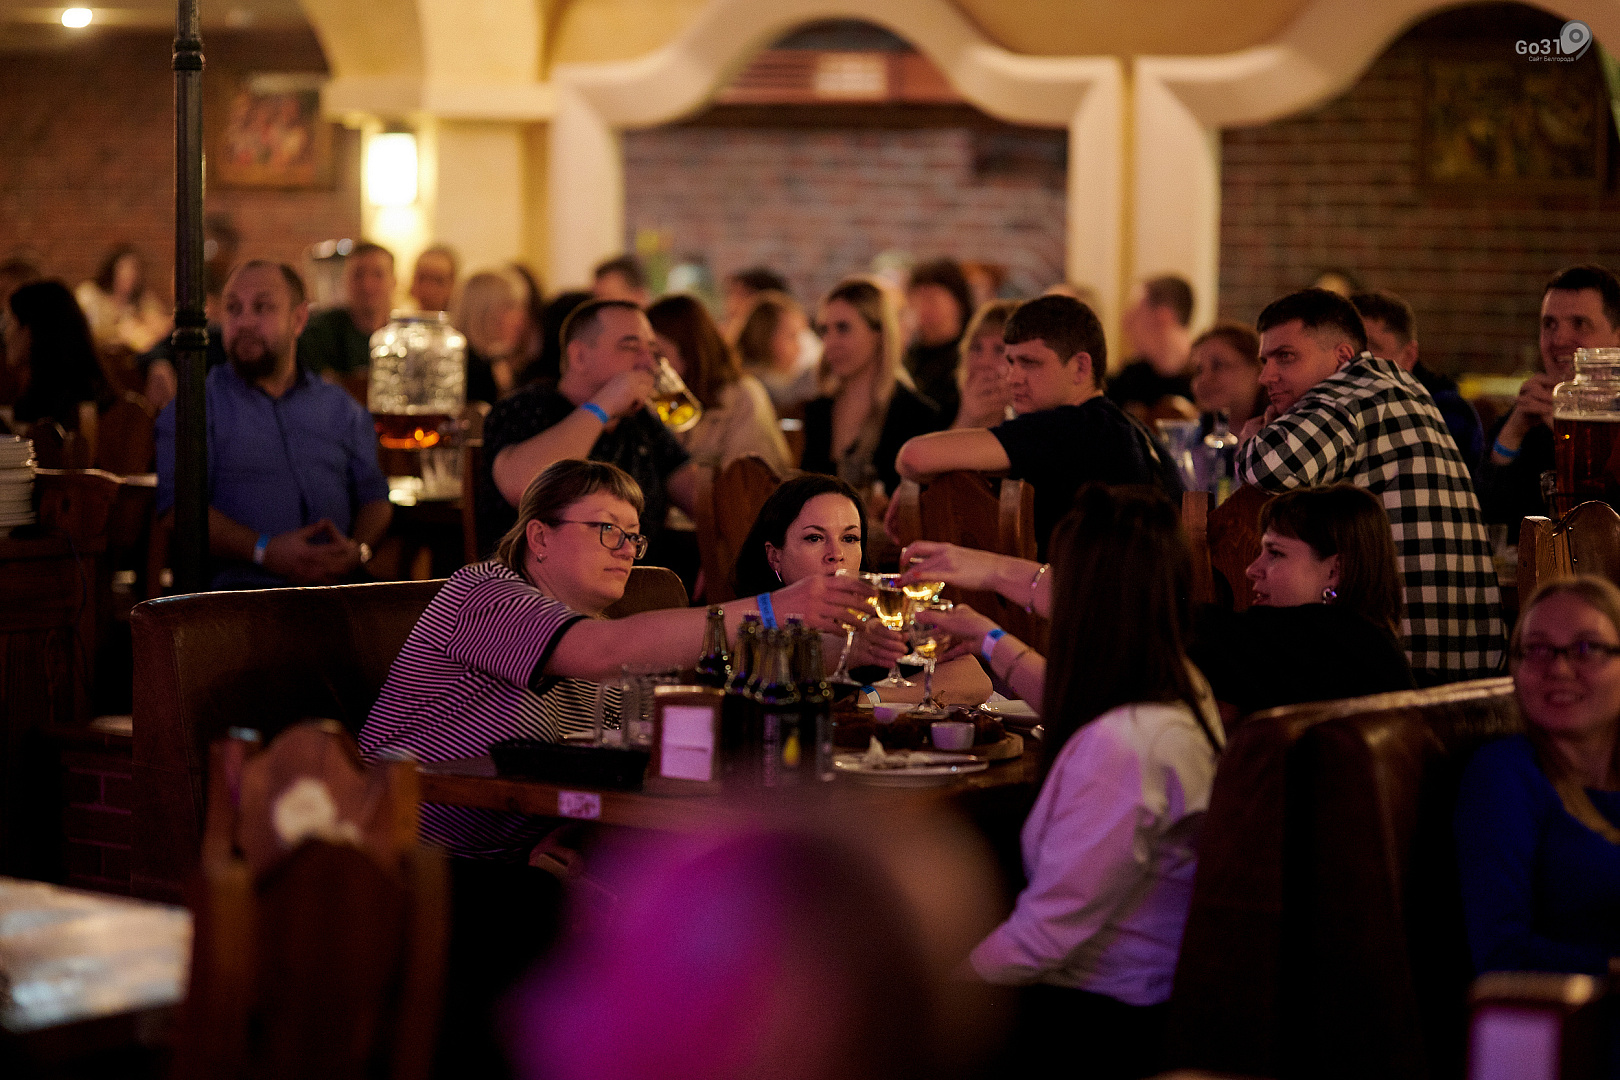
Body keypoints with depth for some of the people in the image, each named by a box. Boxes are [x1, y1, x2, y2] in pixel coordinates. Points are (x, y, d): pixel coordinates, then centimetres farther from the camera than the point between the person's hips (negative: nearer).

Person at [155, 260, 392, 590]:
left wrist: (358, 549, -6)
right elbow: (176, 504, -3)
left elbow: (374, 495, 18)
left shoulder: (341, 408, 24)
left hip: (338, 584, 3)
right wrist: (264, 551, -16)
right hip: (244, 585, -3)